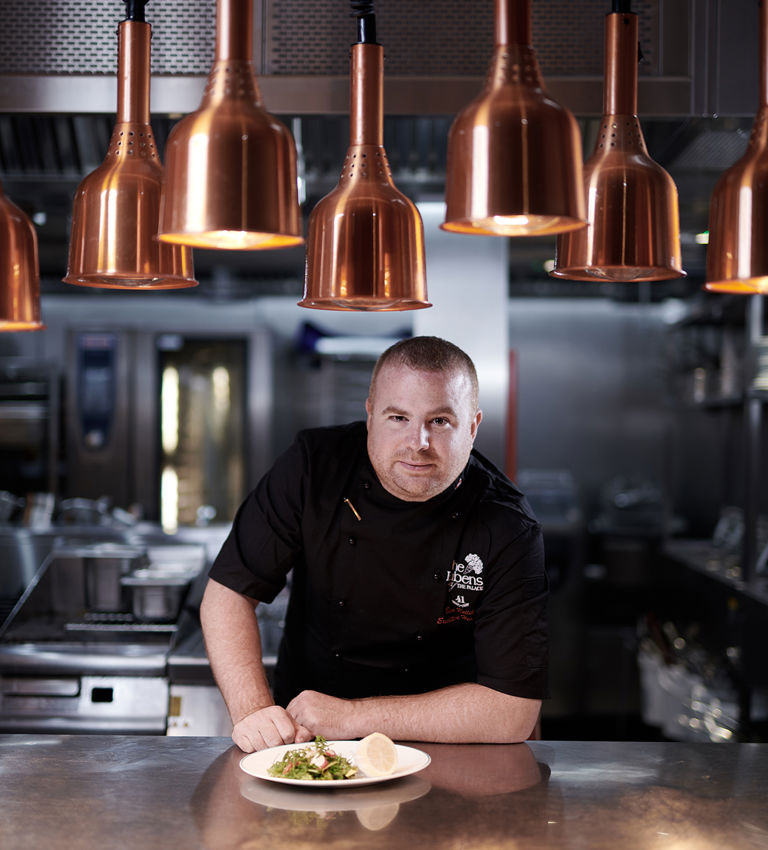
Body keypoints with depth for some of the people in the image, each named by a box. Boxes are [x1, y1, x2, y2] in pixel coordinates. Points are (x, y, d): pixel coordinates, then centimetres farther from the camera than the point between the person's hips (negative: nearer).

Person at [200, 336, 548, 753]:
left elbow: (514, 712, -18)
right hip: (300, 746, 0)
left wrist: (352, 717, -19)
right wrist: (253, 711, -21)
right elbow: (229, 591, -6)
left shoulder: (509, 533, -16)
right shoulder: (314, 464, -10)